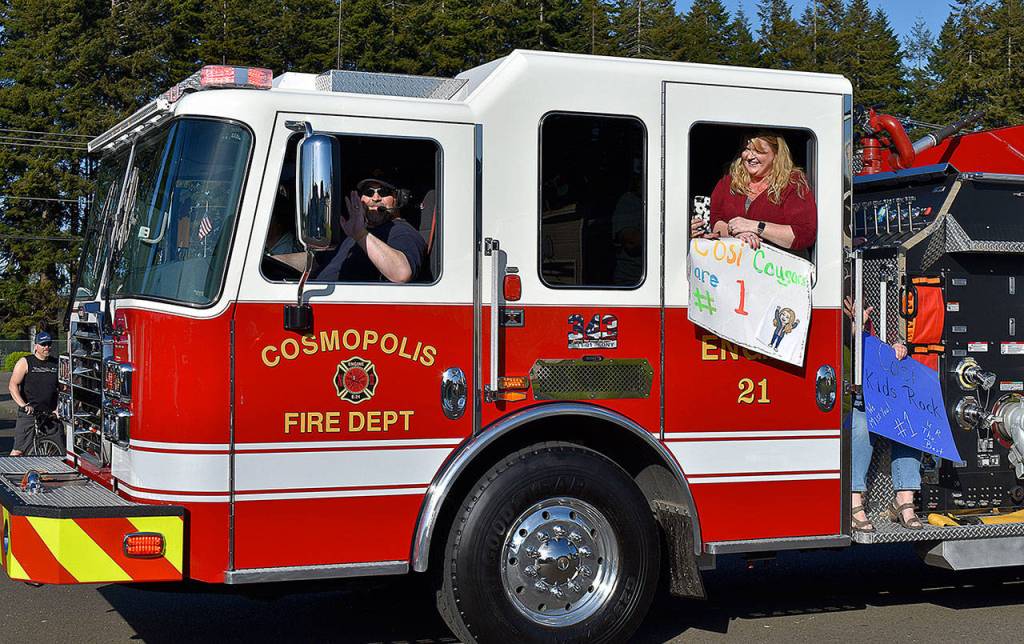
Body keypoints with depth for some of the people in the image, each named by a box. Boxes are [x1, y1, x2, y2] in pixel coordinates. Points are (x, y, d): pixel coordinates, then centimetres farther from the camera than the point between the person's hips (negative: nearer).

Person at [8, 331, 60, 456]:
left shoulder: (56, 364, 12)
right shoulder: (25, 363, 0)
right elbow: (13, 385, -7)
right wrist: (23, 405, -21)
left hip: (50, 414, 4)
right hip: (28, 414, -3)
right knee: (18, 450, -7)